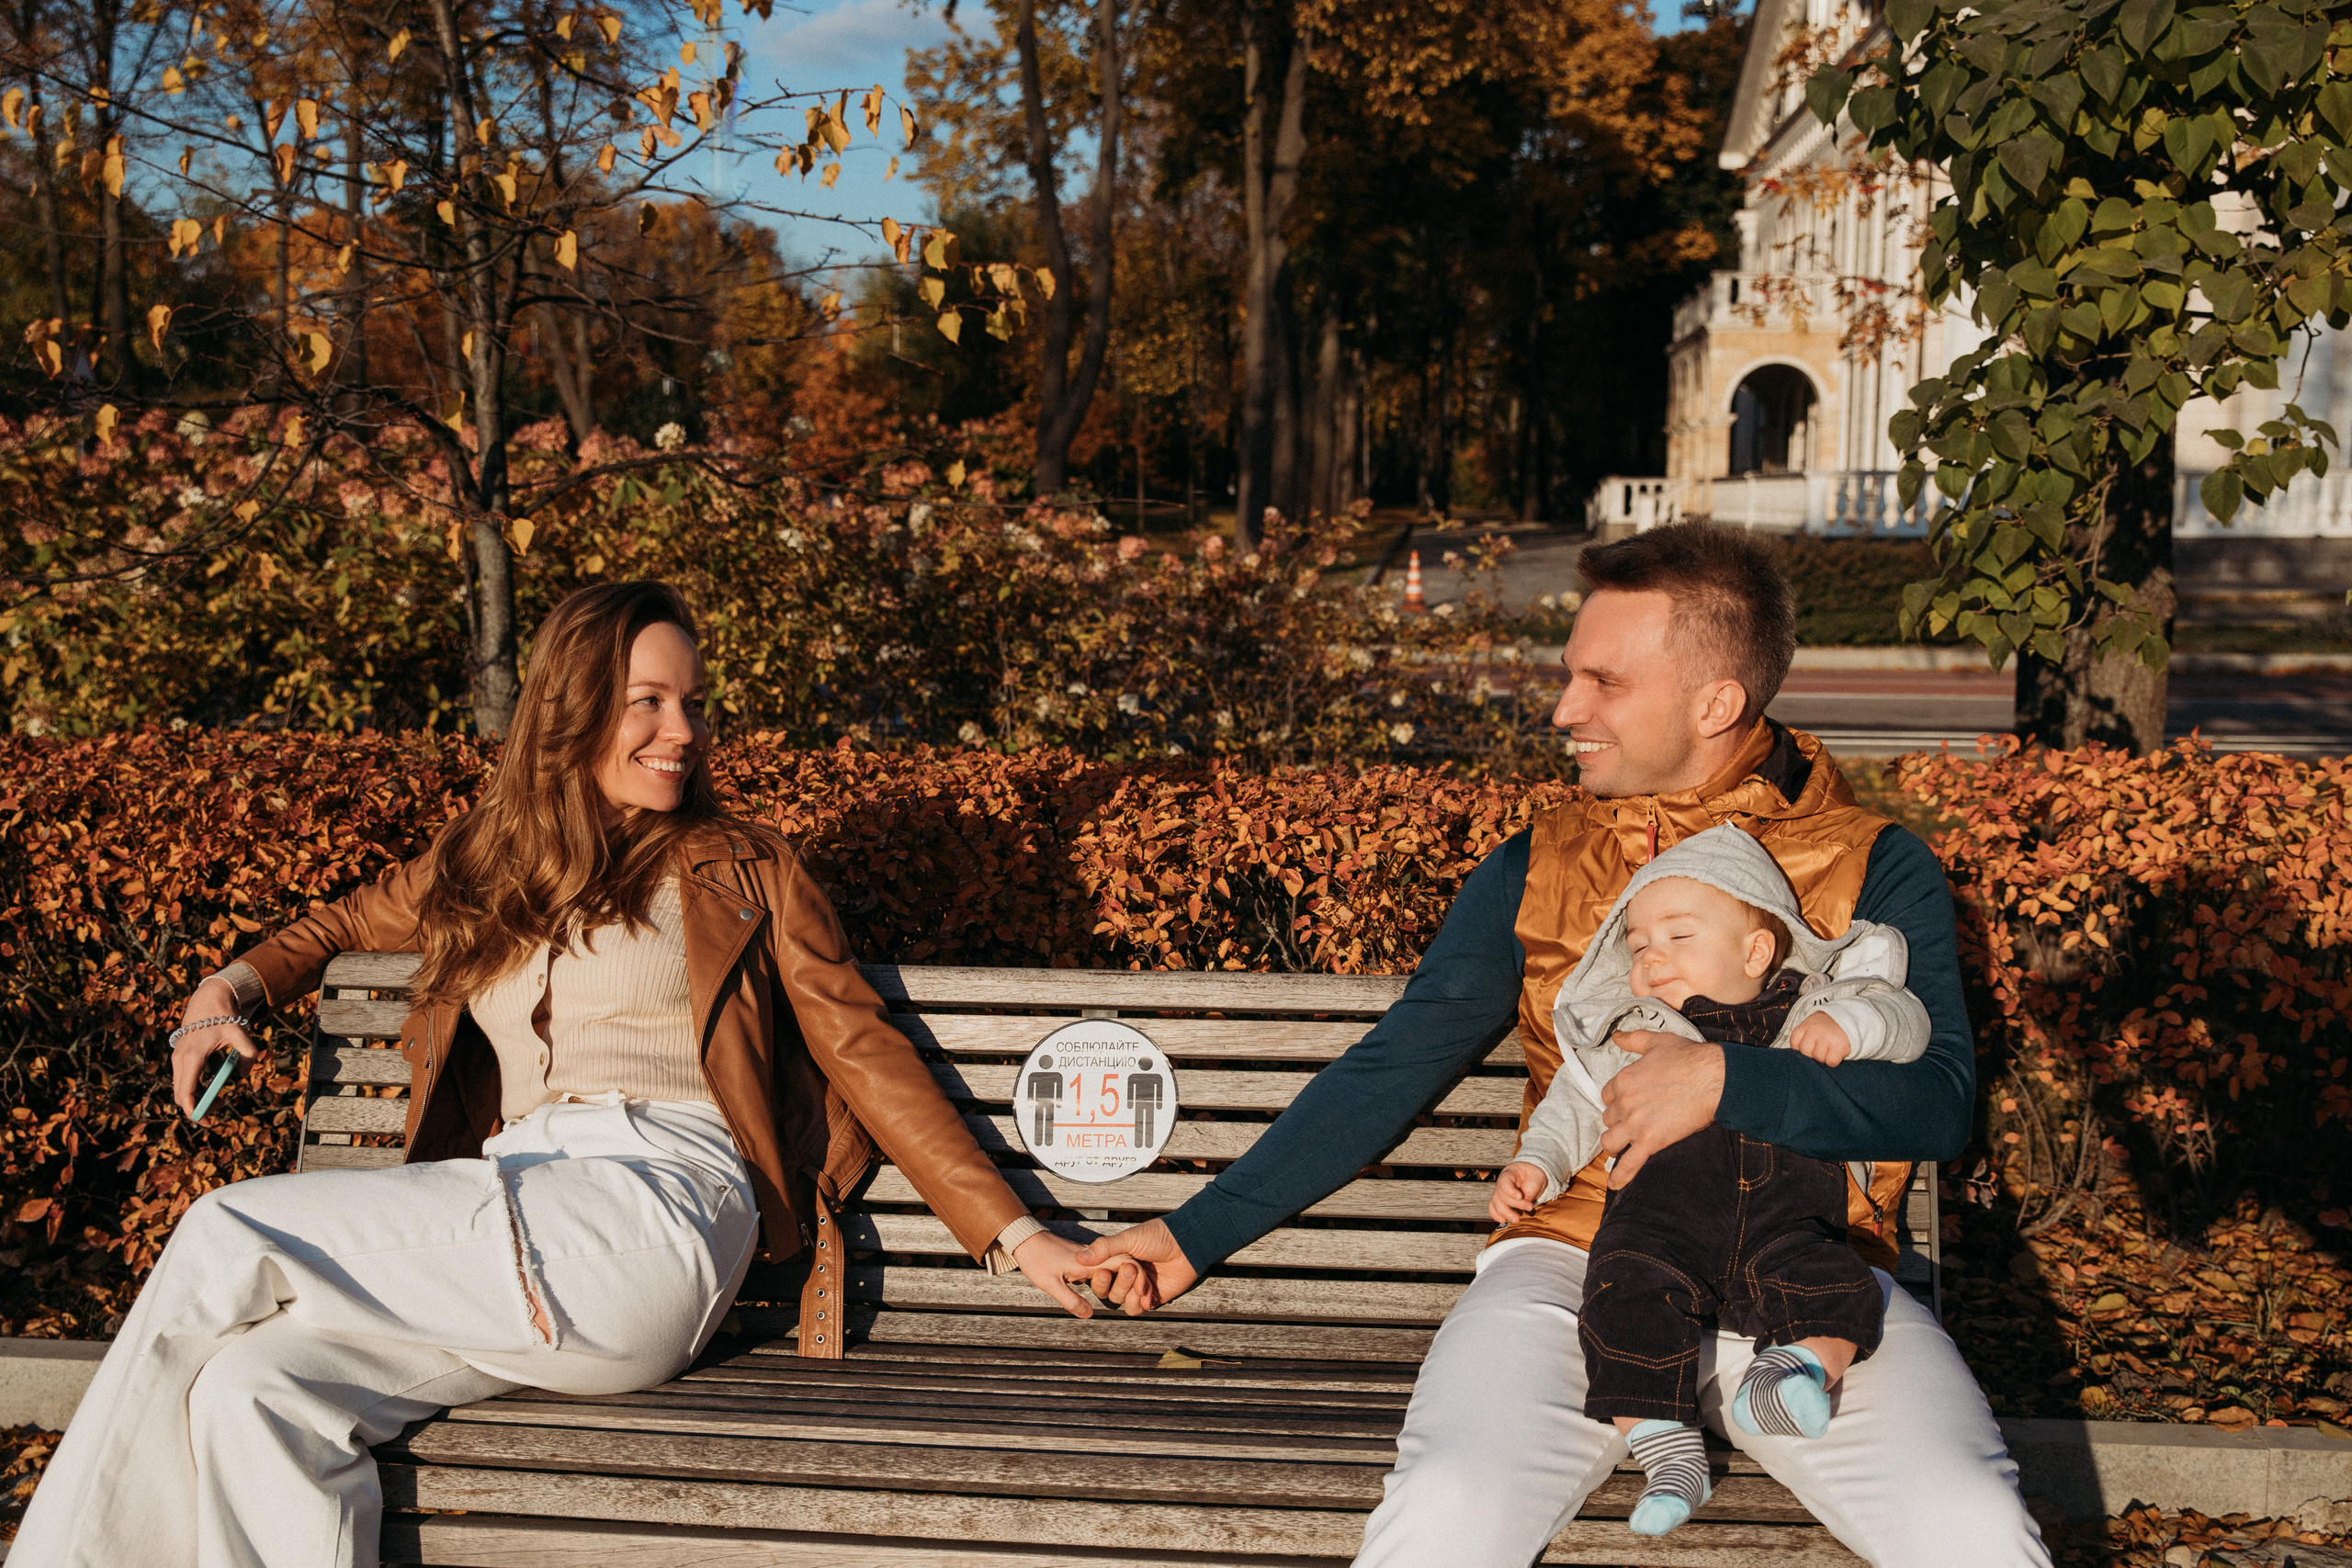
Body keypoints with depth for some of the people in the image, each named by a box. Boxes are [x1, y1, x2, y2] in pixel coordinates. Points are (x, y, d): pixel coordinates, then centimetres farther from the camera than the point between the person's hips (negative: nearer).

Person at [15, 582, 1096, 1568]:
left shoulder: (738, 874, 16)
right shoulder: (477, 869, 26)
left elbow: (865, 1055, 12)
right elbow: (338, 927, 43)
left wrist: (1014, 1237, 5)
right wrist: (228, 992, 21)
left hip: (656, 1216, -4)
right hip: (516, 1220, 4)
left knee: (229, 1233, -17)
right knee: (251, 1387, -26)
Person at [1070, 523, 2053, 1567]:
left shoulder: (1877, 870, 7)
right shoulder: (1535, 869, 14)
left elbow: (1937, 1099, -5)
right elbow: (1387, 1075, 16)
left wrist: (1722, 1080, -19)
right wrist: (1200, 1234, 15)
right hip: (1574, 1257, 1)